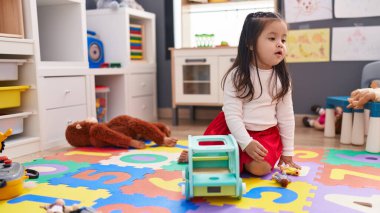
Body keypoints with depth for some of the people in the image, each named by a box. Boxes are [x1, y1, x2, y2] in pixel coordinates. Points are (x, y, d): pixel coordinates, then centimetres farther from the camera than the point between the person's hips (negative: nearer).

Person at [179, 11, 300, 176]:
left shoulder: (282, 79, -4)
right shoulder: (236, 76, -15)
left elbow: (286, 117, 2)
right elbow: (232, 115, -17)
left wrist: (287, 152, 5)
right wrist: (246, 142, -28)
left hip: (265, 133, 2)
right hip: (233, 129, -2)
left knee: (260, 167, -22)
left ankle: (239, 157, 11)